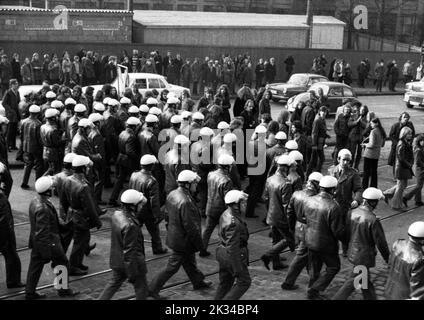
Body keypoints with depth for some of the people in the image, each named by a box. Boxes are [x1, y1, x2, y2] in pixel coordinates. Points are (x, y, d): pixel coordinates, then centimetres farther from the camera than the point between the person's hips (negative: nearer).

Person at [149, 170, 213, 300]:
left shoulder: (172, 194, -2)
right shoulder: (185, 202, -32)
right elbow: (190, 226, -27)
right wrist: (199, 244, -15)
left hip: (174, 235, 10)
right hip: (183, 240, -10)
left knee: (190, 261, 27)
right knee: (172, 267, 5)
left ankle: (198, 282, 45)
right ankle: (153, 288, 15)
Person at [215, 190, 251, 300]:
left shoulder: (225, 214, 2)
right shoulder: (234, 223, -28)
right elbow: (232, 247, -27)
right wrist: (237, 270, -21)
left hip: (223, 253, 9)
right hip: (234, 255, -9)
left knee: (225, 282, 20)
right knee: (244, 282, 7)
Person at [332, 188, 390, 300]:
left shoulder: (352, 213, -7)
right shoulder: (373, 220, -26)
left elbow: (347, 233, 6)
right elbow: (380, 242, -16)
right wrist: (387, 258, -1)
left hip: (352, 252, 7)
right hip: (364, 257, -7)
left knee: (365, 281, 23)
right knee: (352, 283, 5)